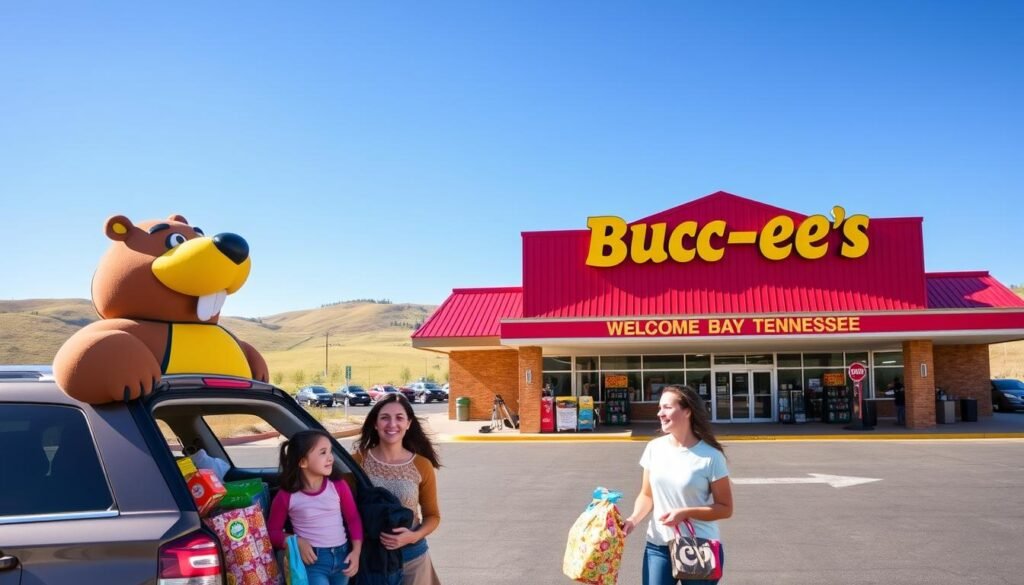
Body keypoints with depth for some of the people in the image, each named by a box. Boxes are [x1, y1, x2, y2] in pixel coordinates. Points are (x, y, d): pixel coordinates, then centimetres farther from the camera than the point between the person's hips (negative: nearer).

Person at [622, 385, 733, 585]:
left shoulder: (710, 456, -11)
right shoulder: (654, 448, 1)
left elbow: (725, 508, -6)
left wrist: (685, 513, -19)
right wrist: (634, 519, -10)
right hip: (658, 546, 3)